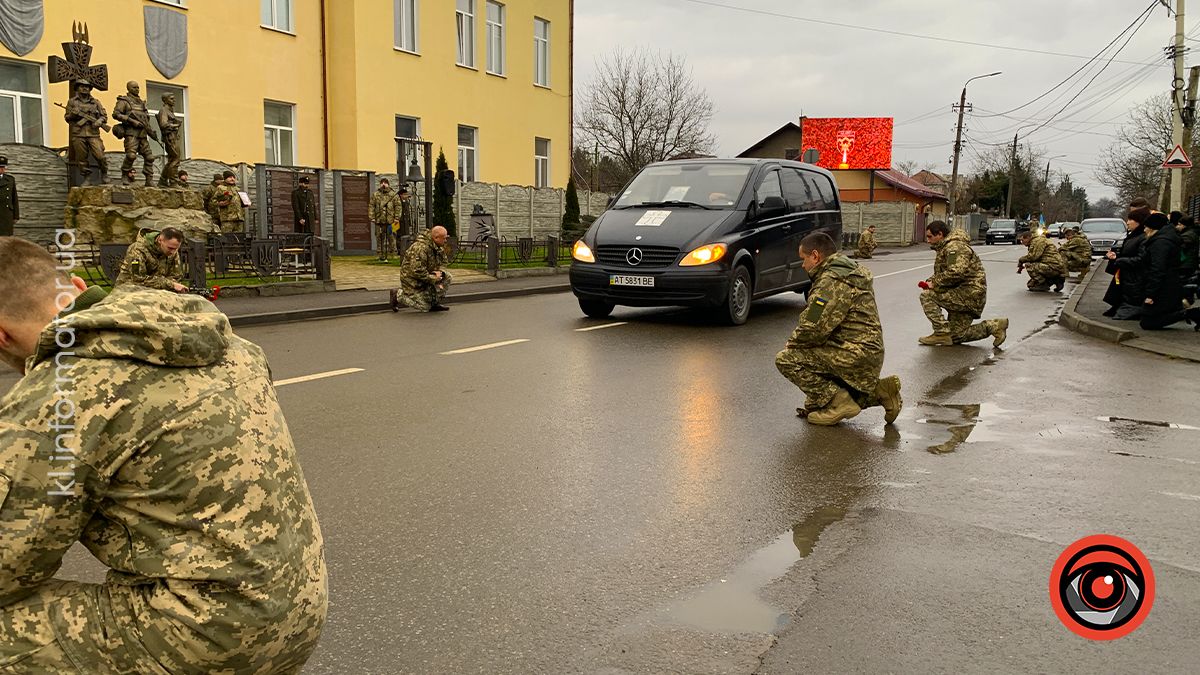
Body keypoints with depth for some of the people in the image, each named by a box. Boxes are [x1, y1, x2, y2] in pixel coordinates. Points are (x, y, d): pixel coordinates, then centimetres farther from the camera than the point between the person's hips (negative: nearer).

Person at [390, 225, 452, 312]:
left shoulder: (440, 247, 0)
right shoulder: (421, 248, -31)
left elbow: (443, 262, 12)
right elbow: (417, 271, -33)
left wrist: (440, 272, -12)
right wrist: (433, 279, -26)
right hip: (412, 279, -9)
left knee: (447, 277, -5)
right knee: (424, 308, -9)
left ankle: (435, 303, 4)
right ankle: (398, 295, 8)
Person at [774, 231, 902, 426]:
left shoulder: (832, 281, -18)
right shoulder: (852, 273, 17)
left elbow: (814, 330, -22)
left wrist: (792, 342, -2)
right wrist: (797, 341, 14)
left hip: (854, 356, -11)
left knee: (786, 359, -14)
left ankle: (837, 402, -12)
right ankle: (879, 390, 13)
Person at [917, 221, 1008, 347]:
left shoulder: (954, 247, -15)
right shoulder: (944, 248, 20)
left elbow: (955, 272, -30)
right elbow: (941, 274, 22)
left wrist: (935, 283, -21)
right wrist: (929, 282, 1)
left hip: (970, 293, -11)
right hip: (963, 295, 11)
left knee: (926, 296, -19)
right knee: (956, 336, 11)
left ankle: (942, 333, -15)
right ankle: (994, 326, 15)